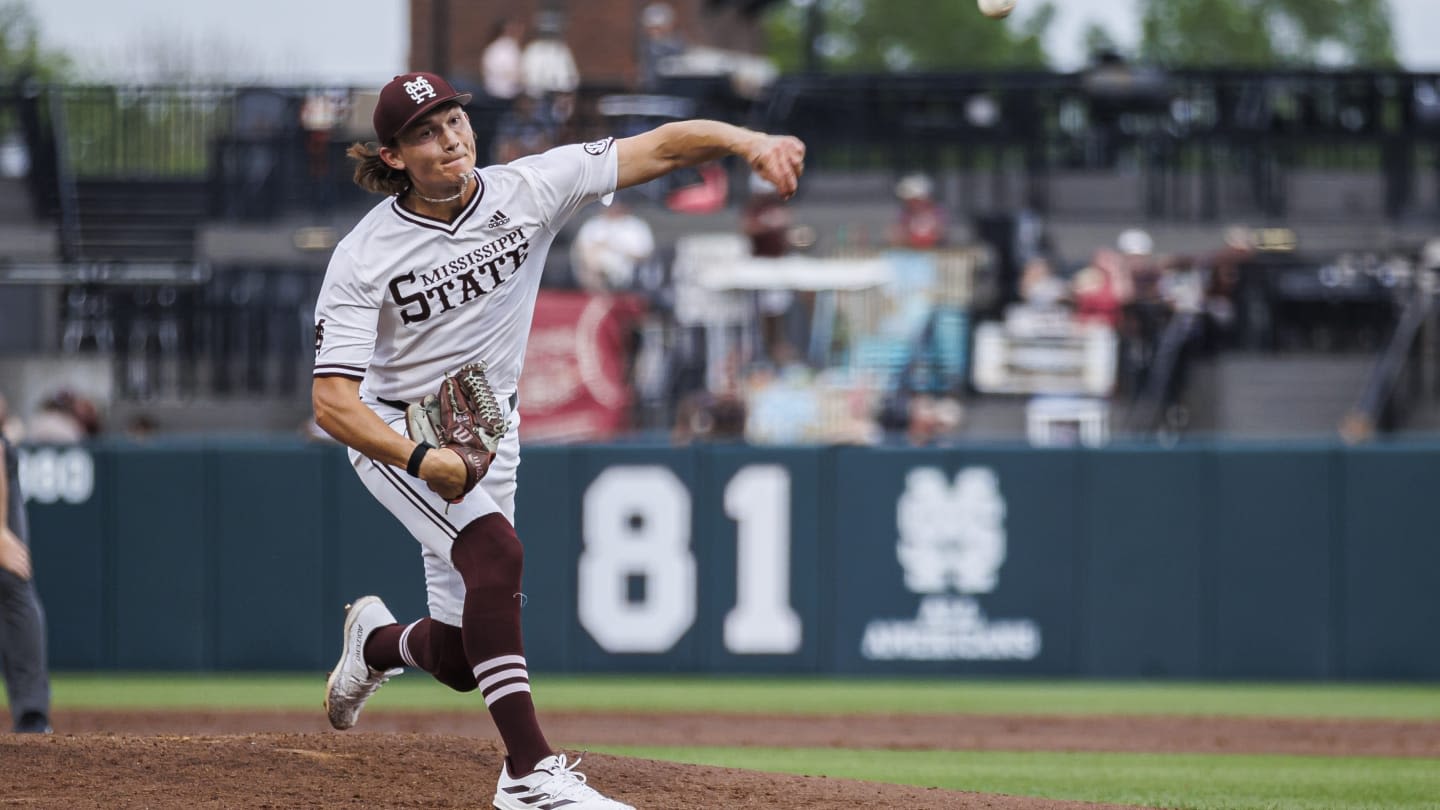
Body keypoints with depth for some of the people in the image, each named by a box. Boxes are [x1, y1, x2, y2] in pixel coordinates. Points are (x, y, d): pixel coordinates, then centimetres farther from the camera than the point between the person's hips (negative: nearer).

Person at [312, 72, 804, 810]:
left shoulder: (526, 191, -11)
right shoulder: (364, 257, -20)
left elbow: (659, 148, -17)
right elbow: (332, 400, -25)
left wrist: (749, 142, -36)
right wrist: (423, 461, -41)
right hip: (396, 431, -5)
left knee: (463, 660, 4)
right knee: (495, 549, -33)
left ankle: (376, 642, 42)